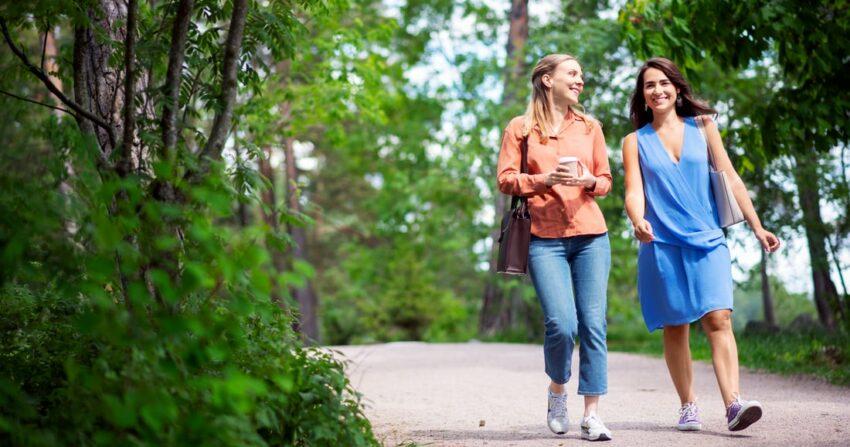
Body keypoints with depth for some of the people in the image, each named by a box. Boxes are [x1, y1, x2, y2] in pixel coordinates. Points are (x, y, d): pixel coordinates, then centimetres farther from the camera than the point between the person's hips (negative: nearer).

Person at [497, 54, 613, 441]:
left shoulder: (589, 127, 15)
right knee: (561, 324, -13)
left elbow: (606, 180, 16)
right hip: (545, 238, -3)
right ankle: (557, 390, 16)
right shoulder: (521, 128, 7)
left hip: (590, 235, 3)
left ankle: (591, 415, 2)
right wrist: (545, 180, -14)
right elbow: (505, 180, 1)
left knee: (593, 324, -4)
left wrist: (589, 181, -6)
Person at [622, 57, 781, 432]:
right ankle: (688, 407, 13)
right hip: (661, 244, 0)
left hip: (707, 240, 0)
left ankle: (733, 404, -25)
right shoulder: (635, 141, 8)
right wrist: (638, 221, -25)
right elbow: (634, 192, -2)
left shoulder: (702, 126, 10)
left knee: (718, 318, -15)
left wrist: (756, 227, 4)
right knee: (675, 327, 3)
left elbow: (730, 179, 10)